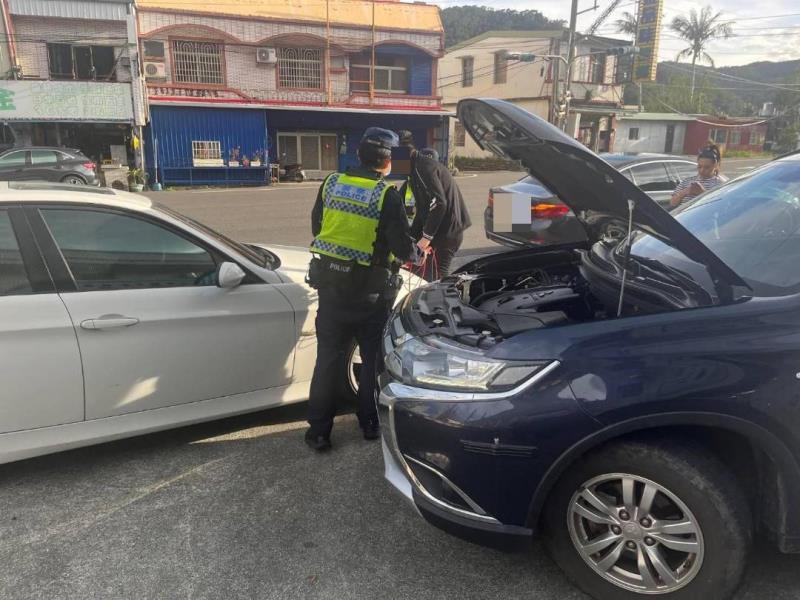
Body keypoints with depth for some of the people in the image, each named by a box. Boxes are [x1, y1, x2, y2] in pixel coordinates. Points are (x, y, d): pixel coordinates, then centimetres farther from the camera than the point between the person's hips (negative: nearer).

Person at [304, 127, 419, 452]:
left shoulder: (331, 183, 3)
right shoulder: (387, 194, -12)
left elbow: (317, 227, 13)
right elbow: (402, 246, -14)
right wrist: (416, 253, 8)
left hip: (330, 283, 4)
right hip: (369, 291, -4)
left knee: (328, 357, 10)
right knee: (374, 357, 14)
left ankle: (318, 430, 14)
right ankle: (371, 423, 25)